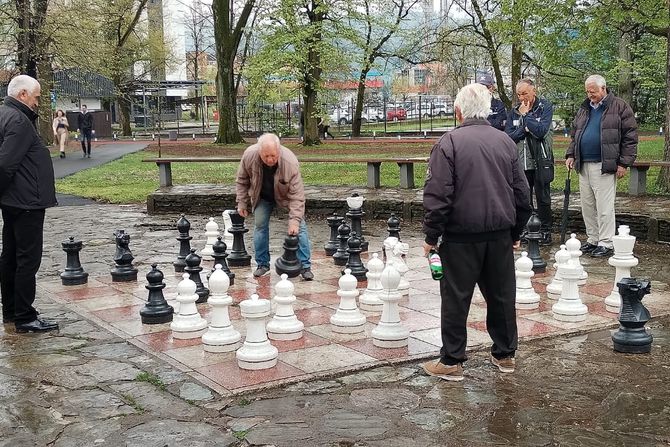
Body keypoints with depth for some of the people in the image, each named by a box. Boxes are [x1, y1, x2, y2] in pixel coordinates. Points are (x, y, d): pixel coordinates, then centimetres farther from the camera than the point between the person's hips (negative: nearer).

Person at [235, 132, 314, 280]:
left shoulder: (290, 162, -39)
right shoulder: (249, 155, -30)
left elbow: (296, 195, -34)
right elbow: (242, 181, -10)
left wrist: (294, 220, -38)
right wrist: (242, 203, -8)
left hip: (285, 196, -2)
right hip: (262, 197, 2)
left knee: (299, 227, -7)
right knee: (260, 226, -2)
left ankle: (305, 266, -1)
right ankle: (262, 264, 13)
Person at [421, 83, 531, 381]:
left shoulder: (449, 142, -10)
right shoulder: (505, 142, 7)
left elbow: (437, 195, -14)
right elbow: (522, 193, 11)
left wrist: (431, 236, -5)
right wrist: (516, 233, 21)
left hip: (461, 236, -5)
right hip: (500, 235, 5)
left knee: (456, 299, 3)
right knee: (502, 295, 14)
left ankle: (451, 362, 10)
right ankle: (505, 355, 26)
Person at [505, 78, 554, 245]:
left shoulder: (545, 107, -5)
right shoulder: (514, 111, 7)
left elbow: (541, 131, -19)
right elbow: (507, 136, -1)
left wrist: (525, 115, -14)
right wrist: (525, 128, -14)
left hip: (540, 162, -4)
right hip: (520, 163, 4)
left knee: (543, 199, 3)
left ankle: (545, 232, 12)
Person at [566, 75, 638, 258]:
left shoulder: (619, 107, -2)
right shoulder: (584, 109, 16)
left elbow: (630, 136, -5)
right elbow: (574, 134, 25)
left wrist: (624, 162, -10)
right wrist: (570, 154, 11)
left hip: (604, 165, -6)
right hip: (584, 165, 6)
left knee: (604, 207, -6)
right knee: (587, 205, 10)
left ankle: (606, 243, 1)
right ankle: (592, 239, 19)